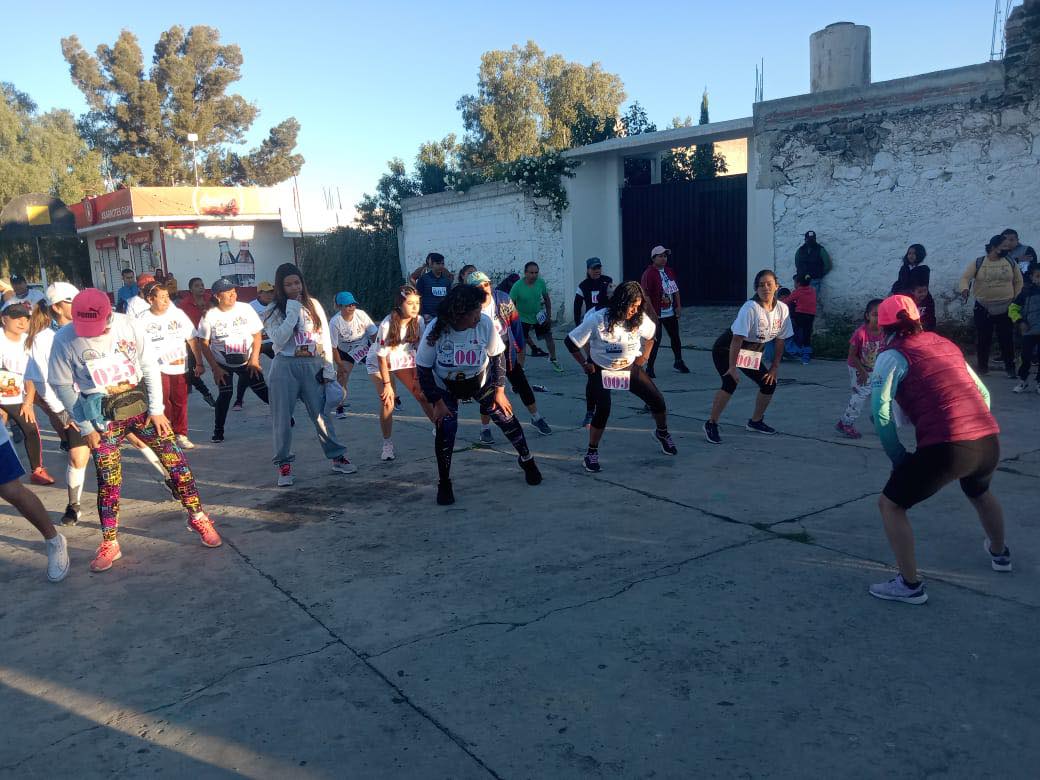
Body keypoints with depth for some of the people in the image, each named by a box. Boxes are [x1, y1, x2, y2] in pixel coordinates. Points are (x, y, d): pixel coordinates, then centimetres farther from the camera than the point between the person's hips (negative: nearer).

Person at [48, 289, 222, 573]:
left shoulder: (126, 325, -9)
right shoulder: (65, 339, -12)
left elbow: (149, 366, -1)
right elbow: (63, 386, -4)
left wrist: (156, 410, -3)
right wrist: (86, 428, -5)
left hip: (140, 402, 1)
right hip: (103, 414, -1)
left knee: (176, 460, -1)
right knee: (108, 481, 1)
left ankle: (197, 517, 16)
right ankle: (110, 544, 17)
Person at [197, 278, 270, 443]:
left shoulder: (245, 309, -10)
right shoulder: (209, 315, -12)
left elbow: (257, 335, -3)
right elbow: (205, 344, -5)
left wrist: (254, 359, -11)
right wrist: (215, 368, -11)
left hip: (247, 361, 1)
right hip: (222, 364, -1)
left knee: (263, 391, -2)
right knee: (225, 394, -10)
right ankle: (218, 431, 3)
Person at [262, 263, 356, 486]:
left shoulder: (314, 306, 7)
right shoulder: (274, 310, 1)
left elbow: (325, 338, 7)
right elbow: (278, 340, -13)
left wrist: (329, 370, 1)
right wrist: (292, 313, -13)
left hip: (313, 365, 1)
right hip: (285, 367, -1)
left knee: (321, 414, 3)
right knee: (283, 417, 2)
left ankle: (337, 457, 14)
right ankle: (284, 464, 13)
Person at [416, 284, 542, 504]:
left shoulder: (485, 324, -27)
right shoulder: (435, 331, -29)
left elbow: (498, 356, -10)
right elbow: (423, 369, -18)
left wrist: (499, 391, -8)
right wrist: (438, 403, -18)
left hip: (480, 381, 2)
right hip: (445, 387, -1)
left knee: (505, 416, 1)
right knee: (446, 428, -16)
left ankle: (527, 460, 29)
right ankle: (444, 483, 5)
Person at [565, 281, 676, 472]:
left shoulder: (639, 319, -14)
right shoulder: (597, 320, -25)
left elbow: (651, 335, 10)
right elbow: (571, 341, -16)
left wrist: (644, 357, 6)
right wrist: (585, 364, -9)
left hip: (630, 368, 4)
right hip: (600, 371, -4)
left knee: (657, 400, 3)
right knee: (603, 411, -19)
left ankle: (662, 434, 34)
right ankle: (591, 453, 0)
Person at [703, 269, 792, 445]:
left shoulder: (782, 309, -9)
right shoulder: (750, 308, -28)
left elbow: (780, 340, 1)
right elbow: (737, 339, -28)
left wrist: (775, 366, 2)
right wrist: (732, 367, -29)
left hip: (752, 353, 7)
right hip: (726, 350, -7)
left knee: (769, 383, 4)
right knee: (730, 383, -25)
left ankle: (755, 421, 27)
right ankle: (711, 424, -11)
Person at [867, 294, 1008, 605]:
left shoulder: (893, 355, 1)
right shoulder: (945, 345, 20)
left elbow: (880, 413, -9)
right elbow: (983, 394, 23)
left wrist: (899, 458, 1)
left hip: (945, 448, -7)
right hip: (989, 442, 7)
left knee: (890, 505, 10)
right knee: (979, 492, 38)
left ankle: (910, 585, 10)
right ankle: (999, 553, 60)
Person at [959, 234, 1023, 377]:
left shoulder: (1010, 262, 4)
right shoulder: (978, 263, -4)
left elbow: (1018, 281, 13)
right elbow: (965, 277, -12)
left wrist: (1015, 298, 7)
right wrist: (965, 289, -31)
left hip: (1005, 308, 1)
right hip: (983, 308, -1)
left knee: (1006, 339, 2)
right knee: (983, 339, 5)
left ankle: (1010, 367, 11)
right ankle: (982, 367, 17)